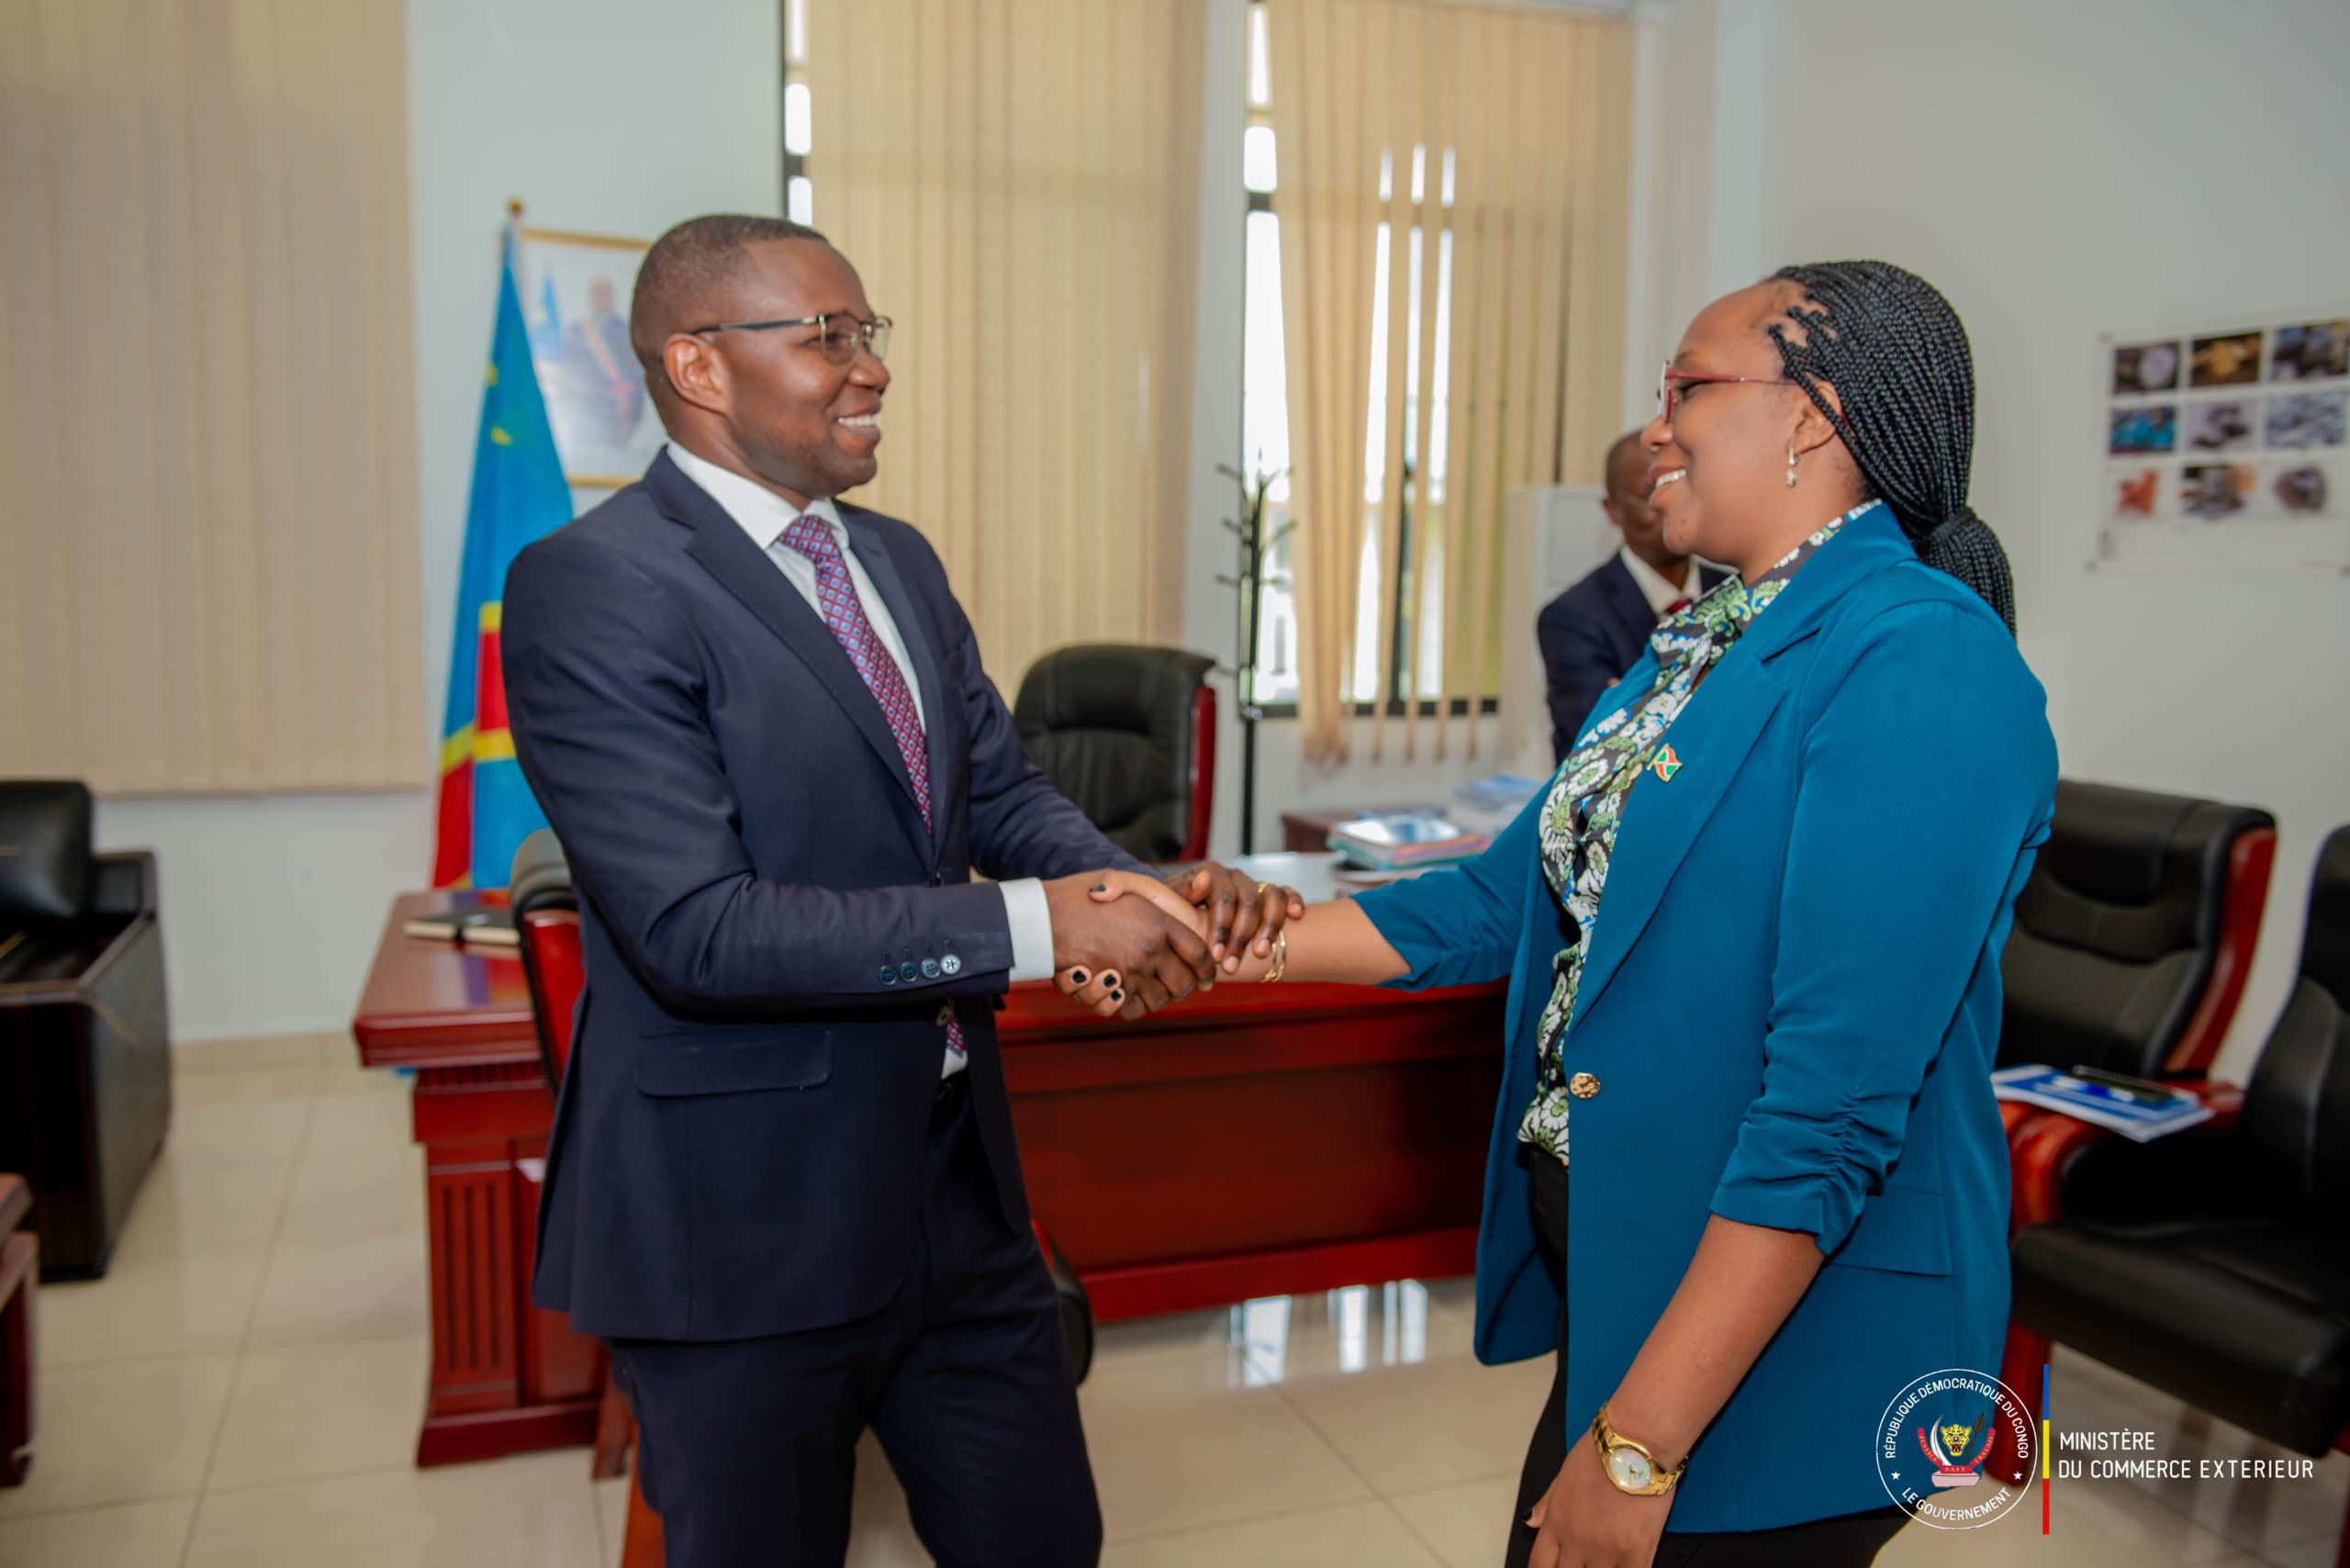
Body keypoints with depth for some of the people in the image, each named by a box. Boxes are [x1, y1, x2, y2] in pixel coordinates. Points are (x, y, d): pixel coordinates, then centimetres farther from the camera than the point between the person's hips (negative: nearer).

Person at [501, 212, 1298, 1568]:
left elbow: (1004, 793, 9)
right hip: (744, 1216, -7)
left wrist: (1152, 903, -11)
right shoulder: (592, 587, -17)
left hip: (956, 1180, 7)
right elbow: (696, 925, -25)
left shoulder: (898, 560, 9)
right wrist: (1034, 927, -26)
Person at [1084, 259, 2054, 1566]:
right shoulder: (1699, 651, 8)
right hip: (1620, 1275, 8)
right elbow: (1504, 899, 12)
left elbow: (1835, 1106, -26)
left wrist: (1637, 1445, -24)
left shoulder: (1917, 664, -21)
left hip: (1794, 1347, -8)